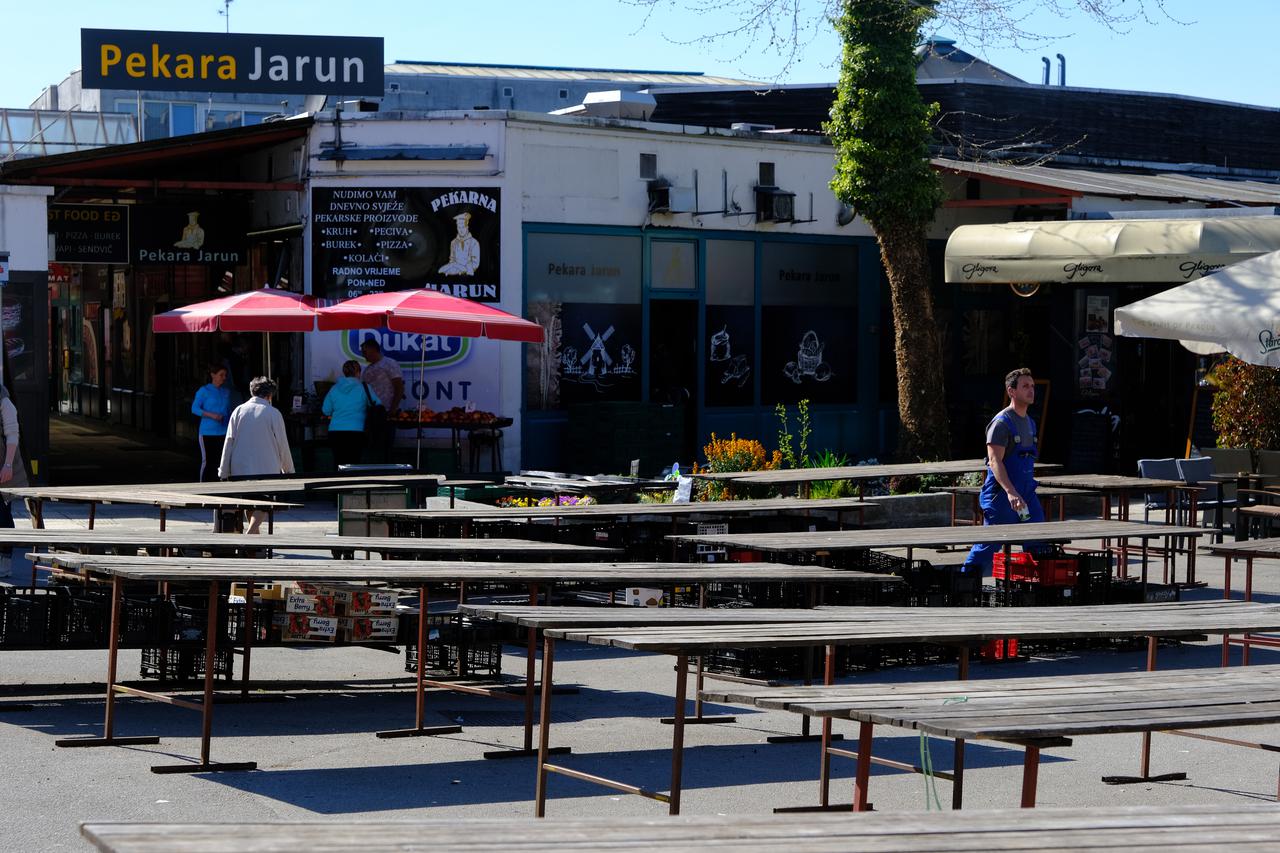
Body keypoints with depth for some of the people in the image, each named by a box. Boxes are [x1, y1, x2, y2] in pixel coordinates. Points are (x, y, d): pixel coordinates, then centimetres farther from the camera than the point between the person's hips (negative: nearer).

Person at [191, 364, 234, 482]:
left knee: (220, 461, 4)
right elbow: (194, 408, -8)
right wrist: (211, 415, -19)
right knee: (207, 461, -3)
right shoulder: (204, 391, -4)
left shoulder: (227, 391, 11)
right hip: (207, 432, -5)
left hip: (223, 432, 5)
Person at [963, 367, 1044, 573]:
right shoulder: (1001, 423, -13)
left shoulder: (1030, 423, 15)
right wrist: (1010, 492, -34)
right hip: (1001, 495, -8)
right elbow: (995, 461, -23)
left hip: (1026, 494, 8)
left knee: (1038, 545, 0)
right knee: (989, 546, -1)